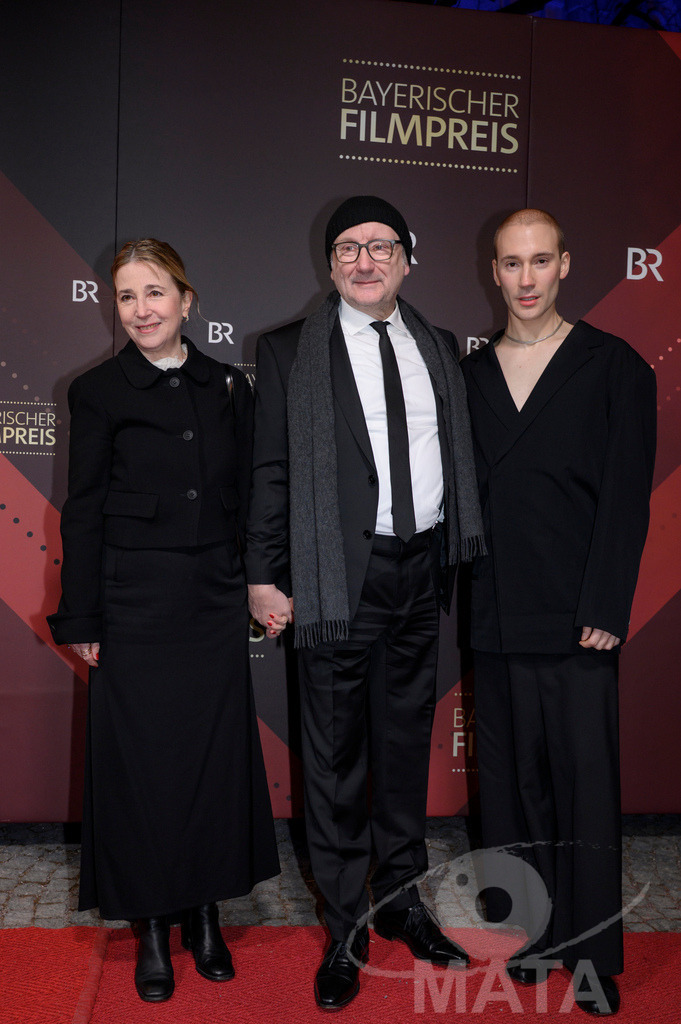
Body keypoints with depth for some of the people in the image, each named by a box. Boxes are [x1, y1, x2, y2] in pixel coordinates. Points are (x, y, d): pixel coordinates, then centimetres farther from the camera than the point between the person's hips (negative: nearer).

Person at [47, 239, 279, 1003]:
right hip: (137, 604, -3)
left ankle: (204, 914, 26)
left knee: (218, 755, 8)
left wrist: (254, 590, 6)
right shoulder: (98, 391, -1)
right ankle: (151, 927, 22)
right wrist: (81, 619, -3)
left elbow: (245, 499, 10)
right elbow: (83, 512, -2)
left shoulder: (227, 386, 7)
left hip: (216, 601, 3)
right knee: (140, 761, 5)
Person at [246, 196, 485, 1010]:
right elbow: (271, 471, -3)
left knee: (408, 745, 15)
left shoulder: (438, 348, 11)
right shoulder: (290, 352, 0)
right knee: (336, 759, 4)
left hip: (421, 570, 4)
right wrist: (265, 575, -7)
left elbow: (455, 456, 12)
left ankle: (400, 899, 34)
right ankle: (346, 927, 22)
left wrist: (457, 558, 6)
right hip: (341, 576, -4)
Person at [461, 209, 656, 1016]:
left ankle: (592, 953, 17)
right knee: (512, 781, 10)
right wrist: (461, 598, 2)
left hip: (575, 617, -3)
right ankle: (531, 932, 25)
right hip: (496, 616, 4)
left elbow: (626, 499, -4)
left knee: (585, 781, 2)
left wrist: (603, 612, -10)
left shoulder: (615, 367, 2)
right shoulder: (468, 375, 12)